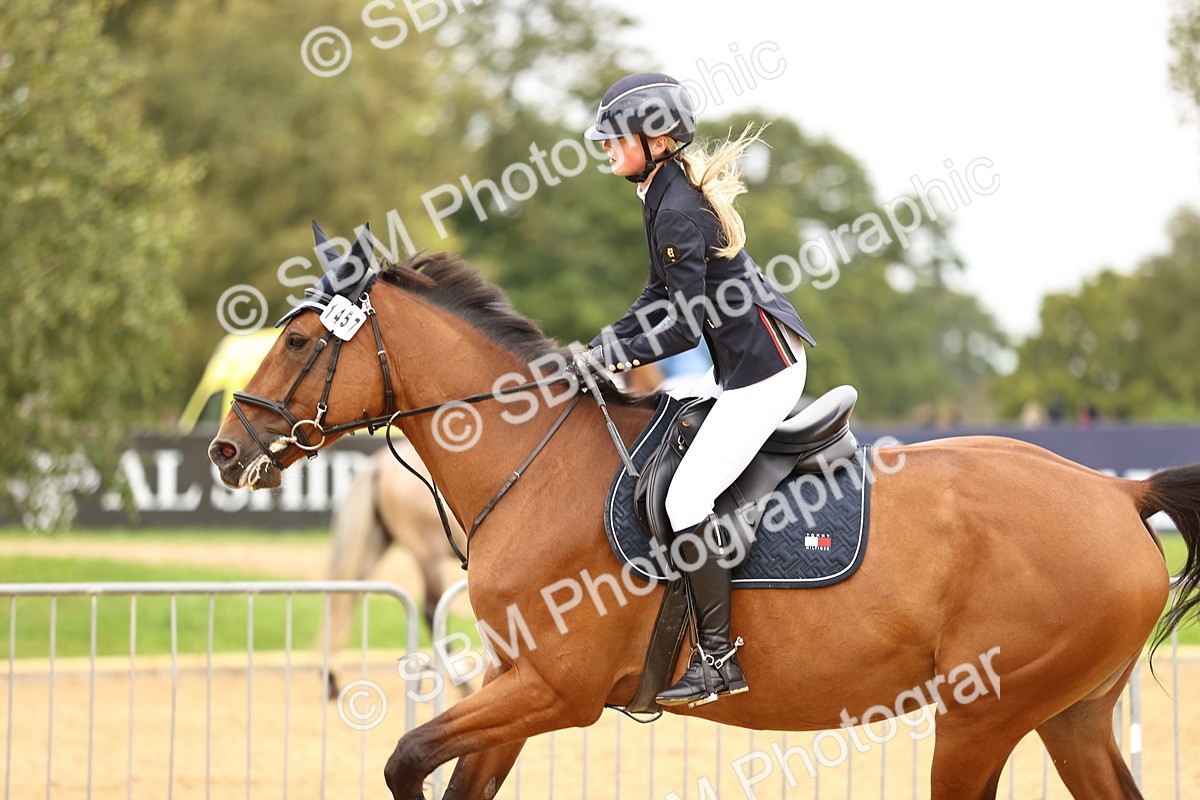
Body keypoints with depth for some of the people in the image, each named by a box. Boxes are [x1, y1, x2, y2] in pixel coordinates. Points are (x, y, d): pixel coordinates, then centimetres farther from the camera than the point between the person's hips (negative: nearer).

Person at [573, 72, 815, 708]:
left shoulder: (678, 212, -19)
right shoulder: (665, 195, 12)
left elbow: (685, 327, -21)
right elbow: (661, 296, 18)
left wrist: (610, 359, -15)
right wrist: (601, 346, 9)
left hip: (762, 365, -11)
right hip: (747, 367, 11)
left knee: (684, 499, -13)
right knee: (687, 494, 18)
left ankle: (719, 659, -12)